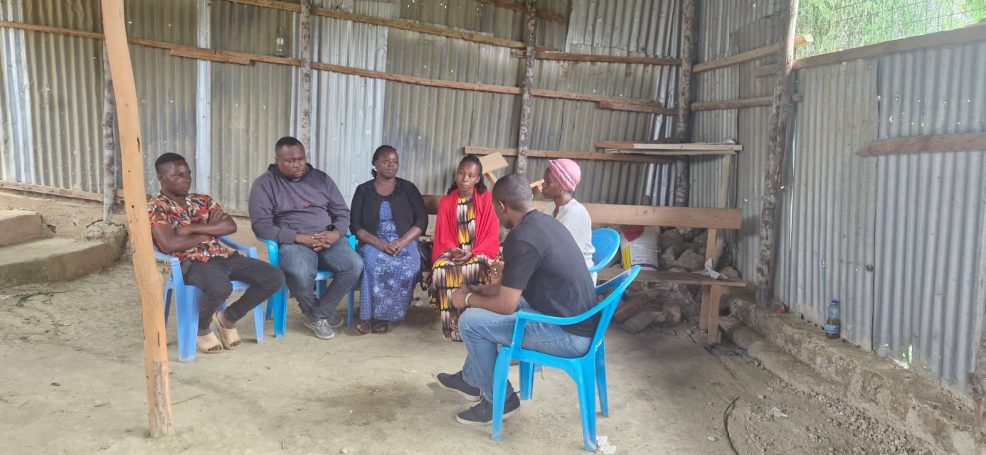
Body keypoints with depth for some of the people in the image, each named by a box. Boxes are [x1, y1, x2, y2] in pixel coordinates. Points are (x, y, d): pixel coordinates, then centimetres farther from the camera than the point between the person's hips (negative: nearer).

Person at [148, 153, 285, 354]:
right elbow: (170, 244, -15)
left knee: (275, 277, -13)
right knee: (221, 287, -40)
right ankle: (201, 327, -2)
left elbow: (231, 226, 4)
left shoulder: (202, 200, 19)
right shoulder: (155, 208, 2)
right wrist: (209, 231, -2)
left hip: (223, 256, 6)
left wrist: (192, 228, -8)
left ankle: (228, 318, 9)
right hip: (191, 263, -6)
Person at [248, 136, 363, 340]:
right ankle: (313, 311, 0)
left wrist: (336, 233, -11)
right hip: (293, 242, -4)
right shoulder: (264, 184, 0)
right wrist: (299, 237, -19)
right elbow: (261, 226, -9)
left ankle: (318, 315, -5)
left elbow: (342, 211, 13)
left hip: (328, 239, 4)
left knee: (355, 265, -25)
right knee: (301, 274, -37)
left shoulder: (321, 178, 12)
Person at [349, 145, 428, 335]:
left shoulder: (408, 188, 10)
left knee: (407, 268, -32)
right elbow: (355, 225, 2)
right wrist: (378, 243, -16)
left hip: (404, 243, 1)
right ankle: (374, 316, -23)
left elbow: (422, 221, 3)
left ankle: (378, 316, -20)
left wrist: (402, 242, -14)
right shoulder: (363, 190, 9)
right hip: (373, 243, 0)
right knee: (374, 265, -35)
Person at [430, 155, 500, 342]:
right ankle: (453, 325, -24)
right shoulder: (445, 202, 7)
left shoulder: (487, 199, 0)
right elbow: (442, 237, 5)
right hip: (453, 252, 2)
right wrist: (454, 251, -16)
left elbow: (492, 235, -4)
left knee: (478, 269, -37)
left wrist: (472, 253, -18)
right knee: (441, 269, -32)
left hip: (479, 252, -2)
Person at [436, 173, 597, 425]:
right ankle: (471, 379, 34)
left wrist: (468, 298, -2)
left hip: (568, 334, -10)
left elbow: (506, 305, -18)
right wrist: (508, 275, 30)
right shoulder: (545, 222, 7)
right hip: (578, 322, 10)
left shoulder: (521, 238, -22)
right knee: (487, 303, 21)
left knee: (472, 321, -9)